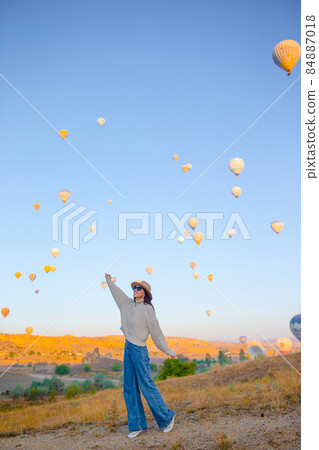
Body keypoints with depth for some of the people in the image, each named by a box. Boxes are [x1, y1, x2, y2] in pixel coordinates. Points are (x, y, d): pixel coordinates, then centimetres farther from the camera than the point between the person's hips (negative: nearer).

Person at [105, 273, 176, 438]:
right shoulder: (129, 304, 10)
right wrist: (109, 281, 39)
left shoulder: (147, 309, -9)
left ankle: (167, 417, 11)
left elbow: (156, 331, -5)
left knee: (146, 385, -5)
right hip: (128, 348, 7)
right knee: (130, 388, 7)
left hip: (139, 350, -7)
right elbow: (117, 292, 27)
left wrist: (168, 350, -1)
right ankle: (136, 425, 15)